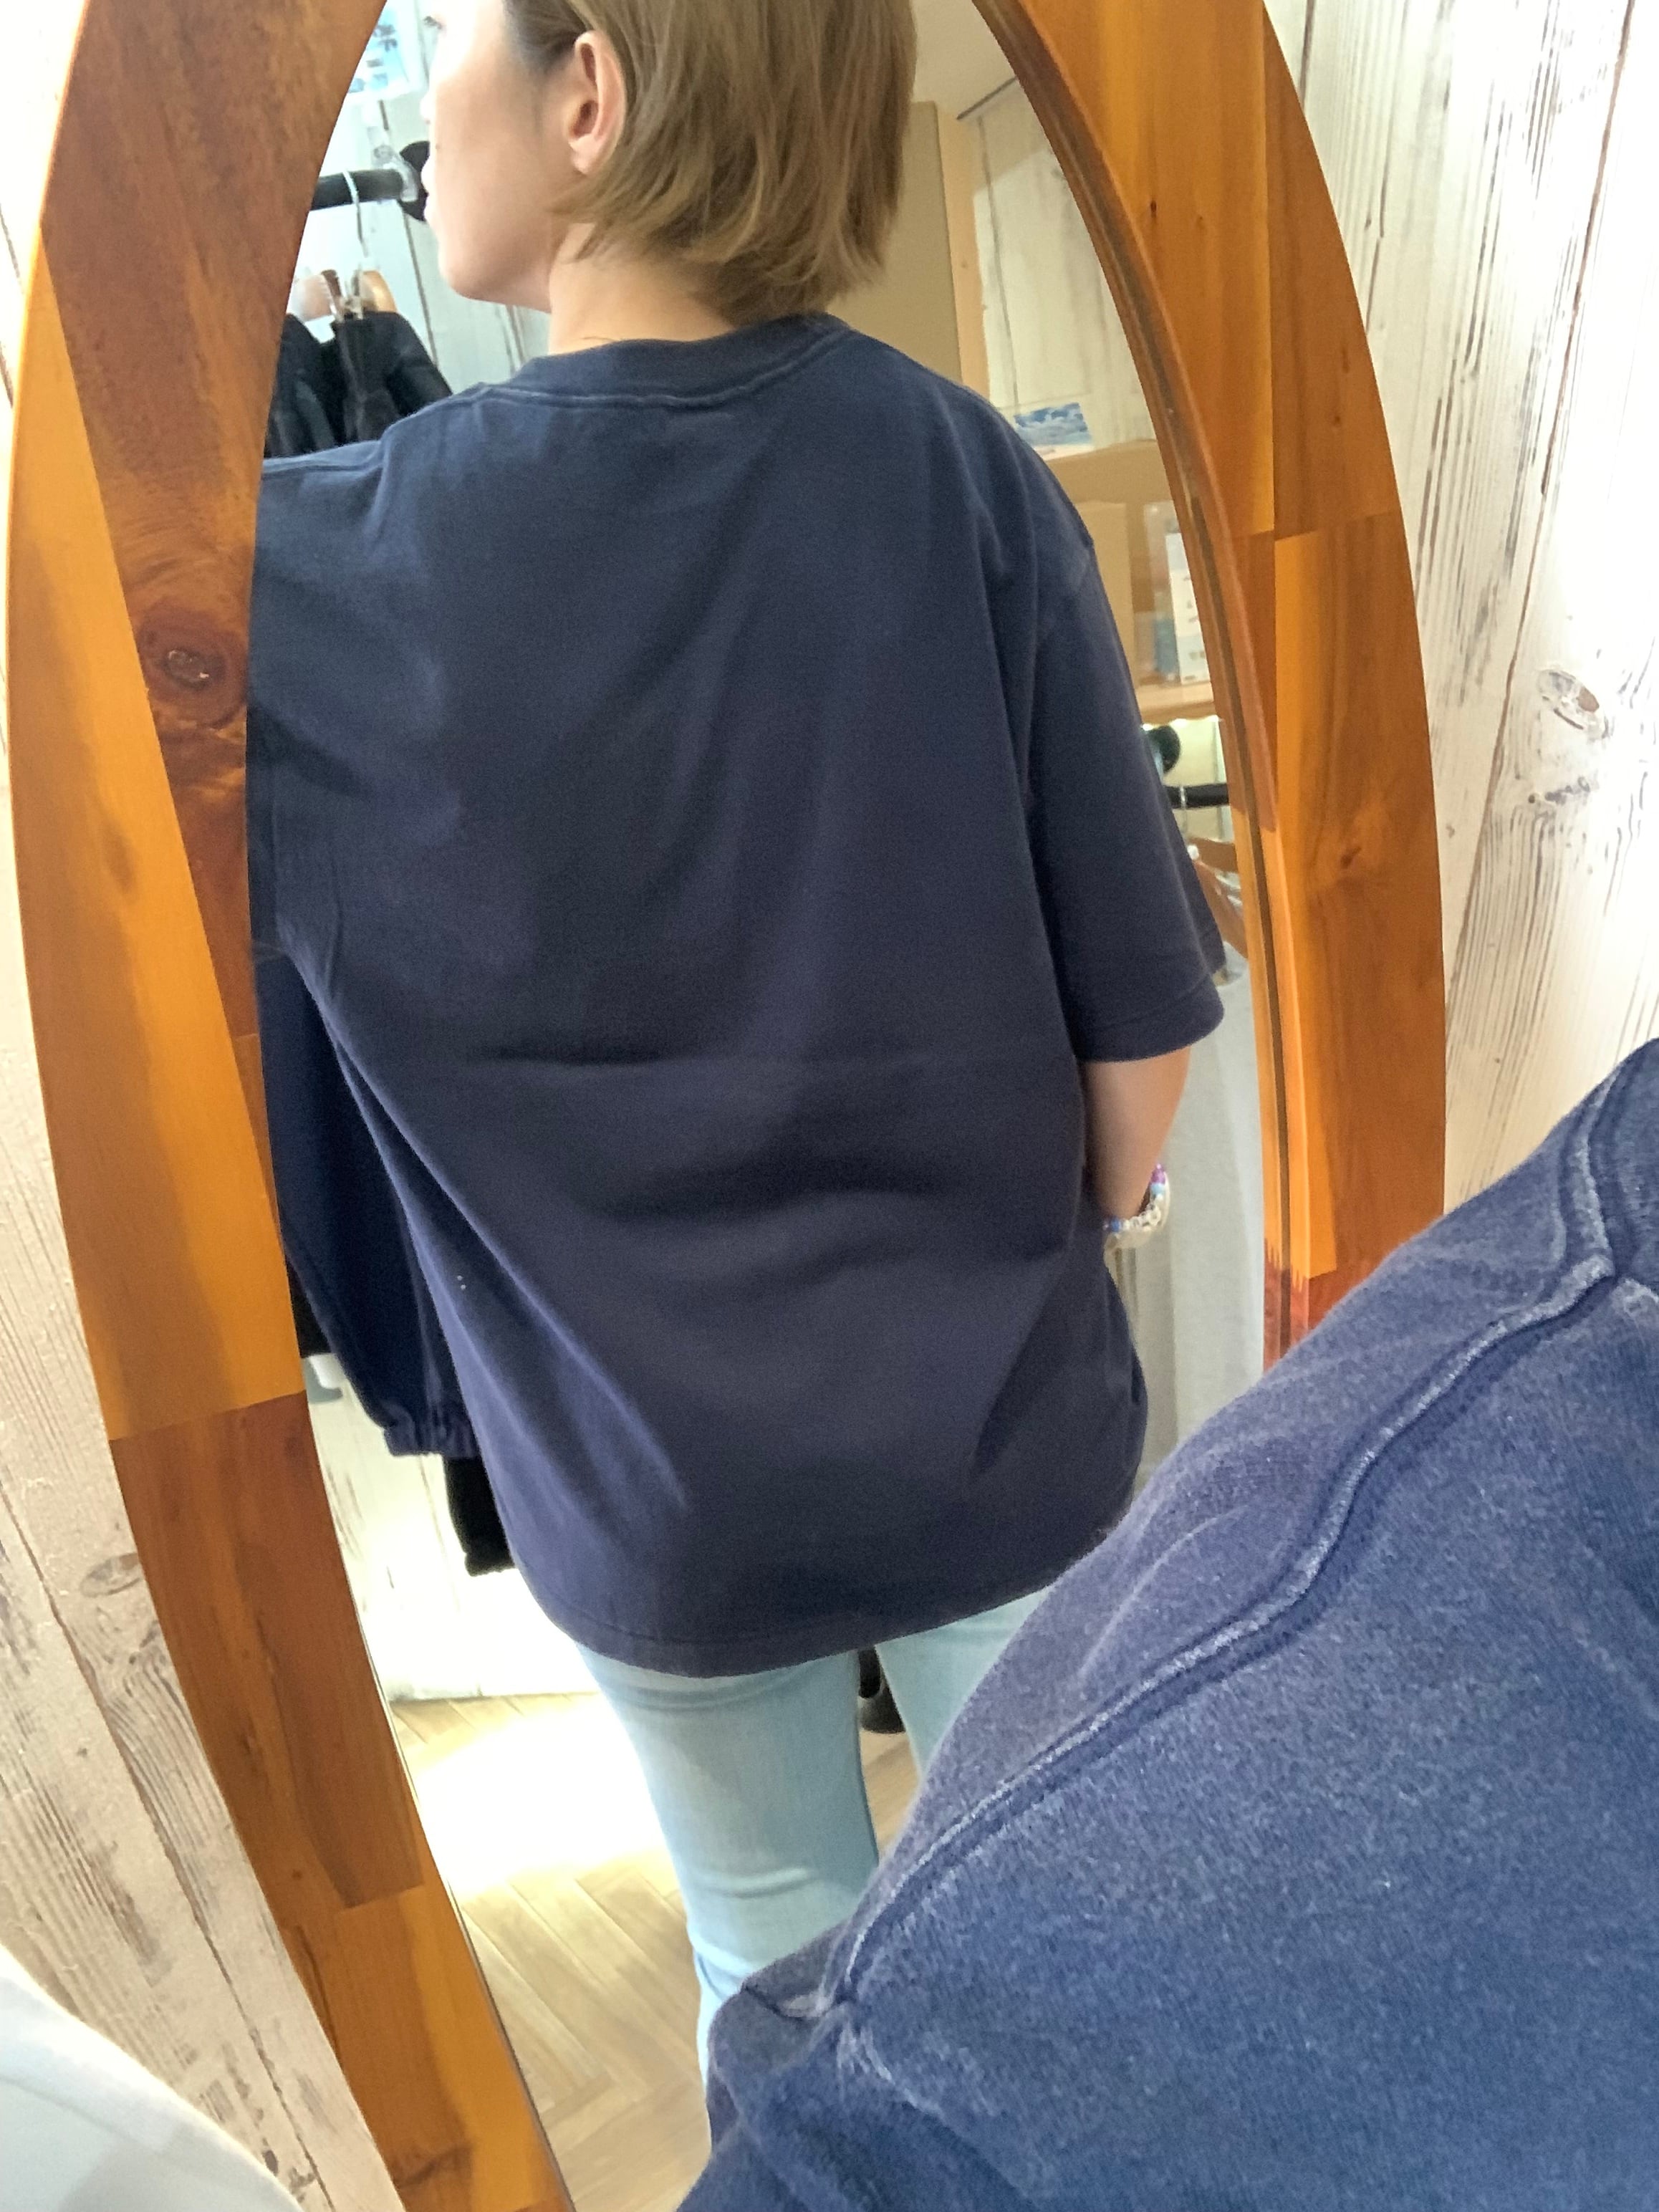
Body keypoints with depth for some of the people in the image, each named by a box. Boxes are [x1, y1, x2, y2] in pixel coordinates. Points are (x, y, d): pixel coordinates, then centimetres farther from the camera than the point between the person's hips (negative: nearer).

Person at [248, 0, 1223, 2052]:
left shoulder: (328, 568, -17)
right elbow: (1139, 1006, -9)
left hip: (664, 1489, 0)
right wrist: (1035, 1263, 9)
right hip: (1001, 1432, 2)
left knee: (783, 1955, 27)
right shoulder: (957, 470, -13)